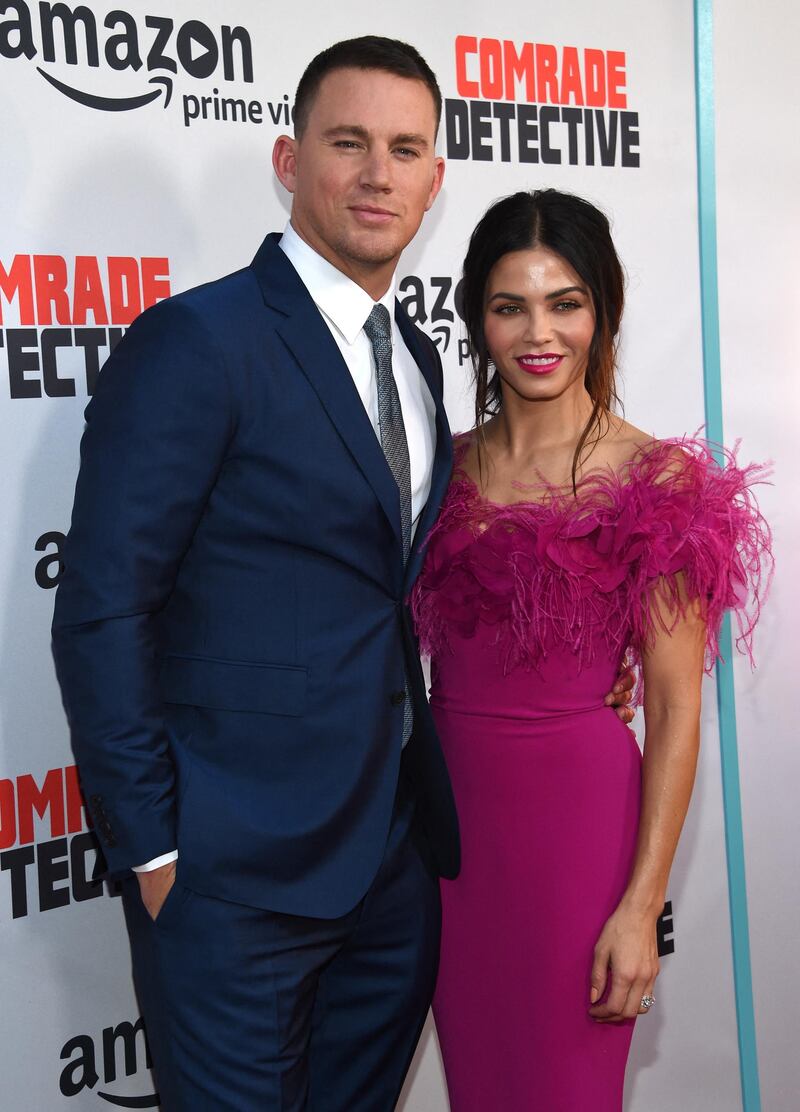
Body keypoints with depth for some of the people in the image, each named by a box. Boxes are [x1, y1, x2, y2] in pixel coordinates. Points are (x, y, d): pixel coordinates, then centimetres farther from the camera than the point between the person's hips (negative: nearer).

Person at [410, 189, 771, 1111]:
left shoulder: (658, 481, -8)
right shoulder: (445, 465, 5)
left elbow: (675, 706, -9)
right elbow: (413, 650, 11)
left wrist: (642, 907, -13)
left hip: (578, 809, -4)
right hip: (450, 803, 4)